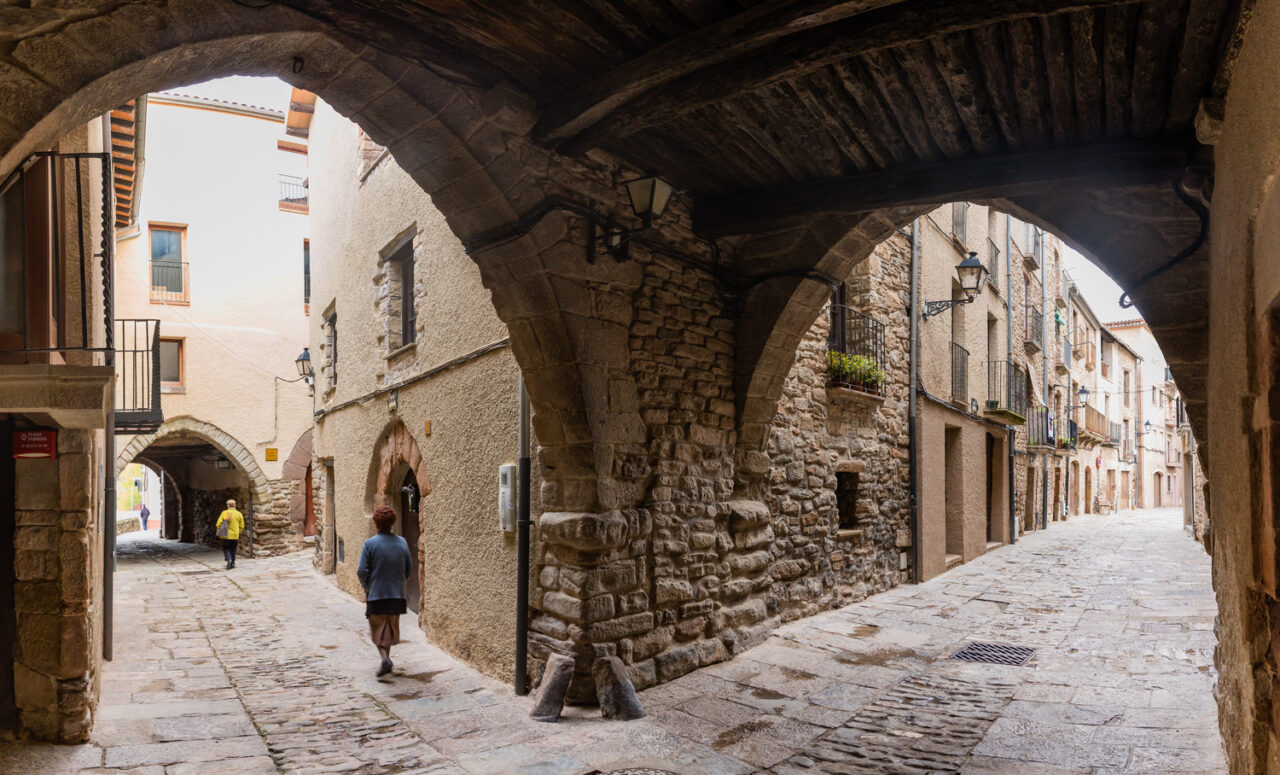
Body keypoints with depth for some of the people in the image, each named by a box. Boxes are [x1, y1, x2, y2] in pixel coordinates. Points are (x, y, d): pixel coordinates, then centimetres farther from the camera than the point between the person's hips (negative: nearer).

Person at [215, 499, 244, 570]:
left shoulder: (224, 513, -7)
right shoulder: (239, 514, 0)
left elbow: (218, 524, -7)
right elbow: (241, 526, 4)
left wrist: (220, 531, 11)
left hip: (226, 535, -2)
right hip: (235, 536, 2)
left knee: (225, 548, 12)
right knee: (233, 550, 15)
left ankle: (229, 559, -11)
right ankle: (233, 563, 16)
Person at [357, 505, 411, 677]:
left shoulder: (370, 544, -12)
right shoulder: (402, 543, -2)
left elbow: (362, 571, -11)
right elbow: (409, 569, 4)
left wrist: (366, 586, 8)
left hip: (375, 594, -3)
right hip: (397, 595, 3)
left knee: (378, 629, 8)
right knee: (391, 628, 18)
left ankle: (384, 658, -11)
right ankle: (386, 659, 26)